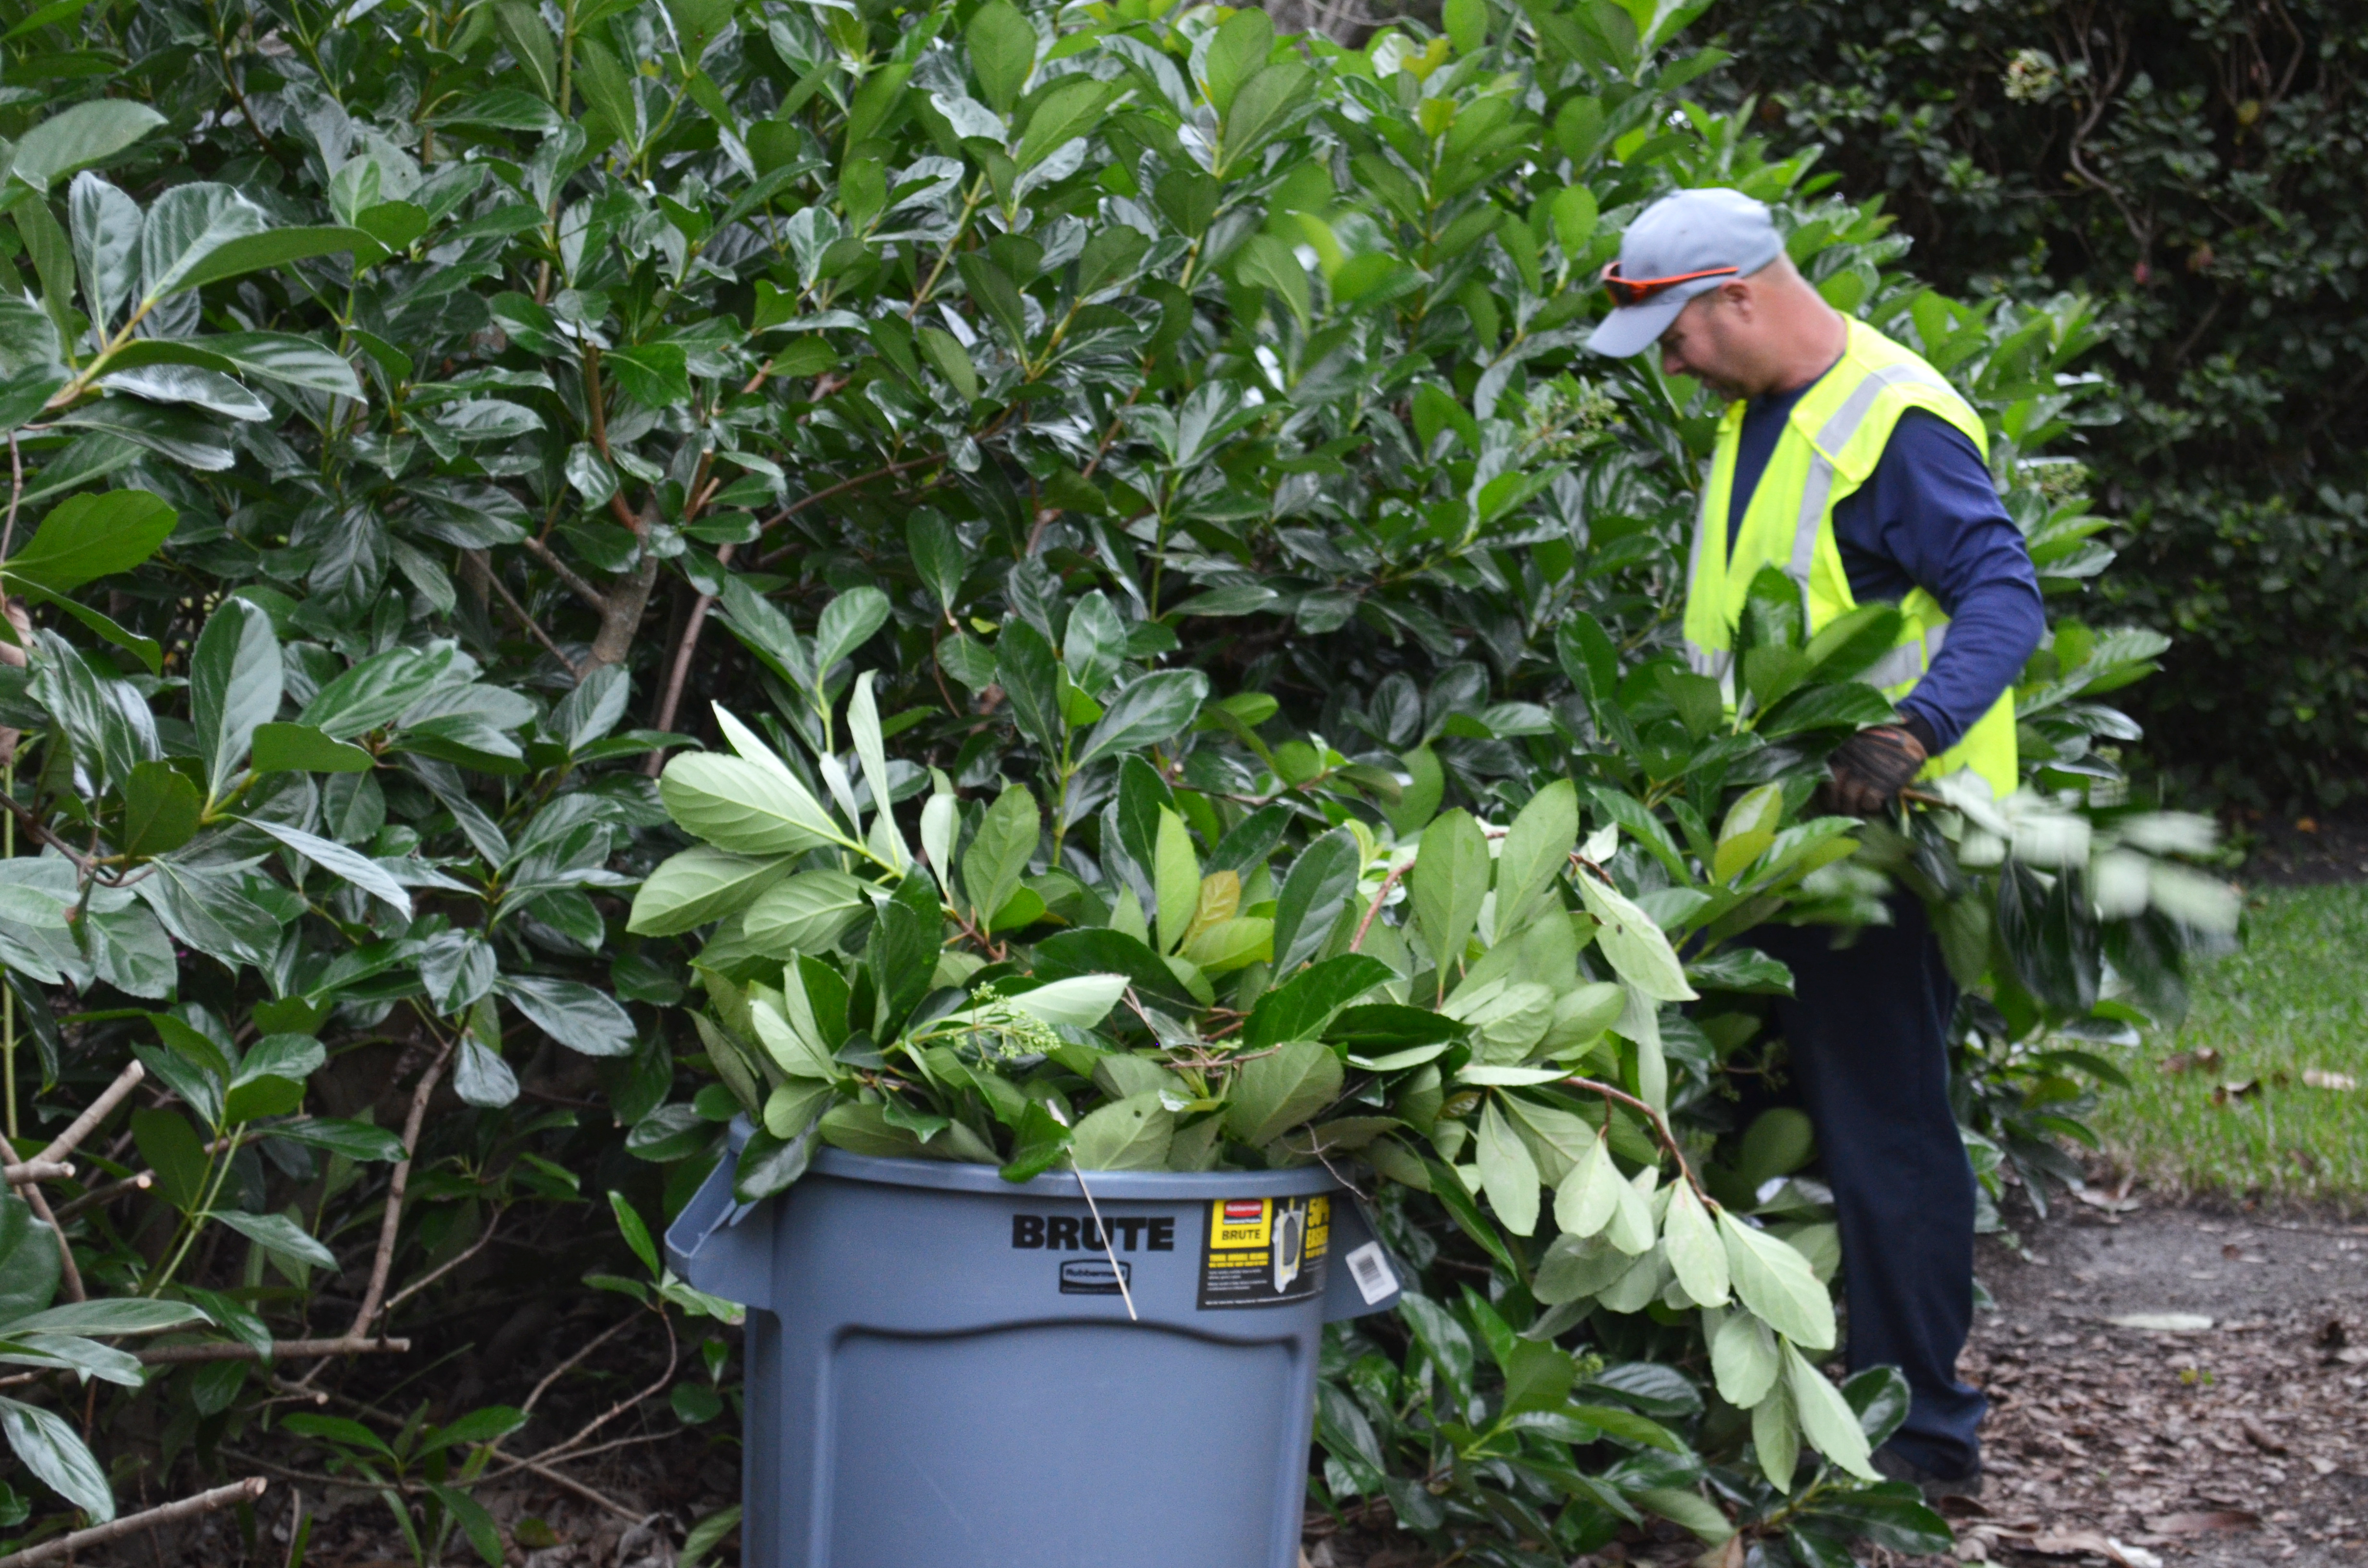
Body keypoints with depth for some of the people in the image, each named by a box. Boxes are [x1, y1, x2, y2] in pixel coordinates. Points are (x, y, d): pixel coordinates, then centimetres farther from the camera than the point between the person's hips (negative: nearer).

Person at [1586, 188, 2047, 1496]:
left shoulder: (1896, 421, -15)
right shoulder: (1755, 418, 15)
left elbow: (2005, 600, -23)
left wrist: (1915, 733, -38)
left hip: (1885, 836, -10)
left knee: (1883, 1128, -6)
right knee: (1800, 1111, 14)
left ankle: (1922, 1433, 1)